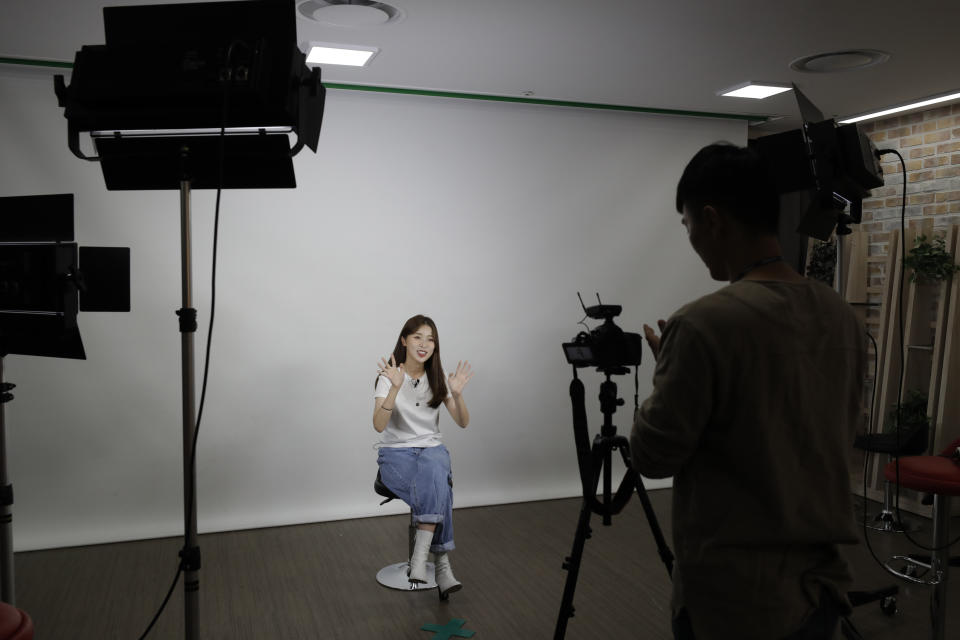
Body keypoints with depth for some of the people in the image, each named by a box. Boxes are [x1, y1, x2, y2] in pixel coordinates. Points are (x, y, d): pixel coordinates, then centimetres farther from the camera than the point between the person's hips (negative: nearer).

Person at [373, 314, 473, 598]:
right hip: (396, 453, -3)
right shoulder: (389, 376, -6)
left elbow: (463, 423, 0)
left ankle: (420, 557, -34)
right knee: (438, 490, -33)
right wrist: (396, 387, -32)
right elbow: (379, 425, -20)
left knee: (435, 476, -34)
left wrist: (457, 394, -19)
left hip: (432, 449, 3)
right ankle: (441, 564, -27)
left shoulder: (437, 378, 5)